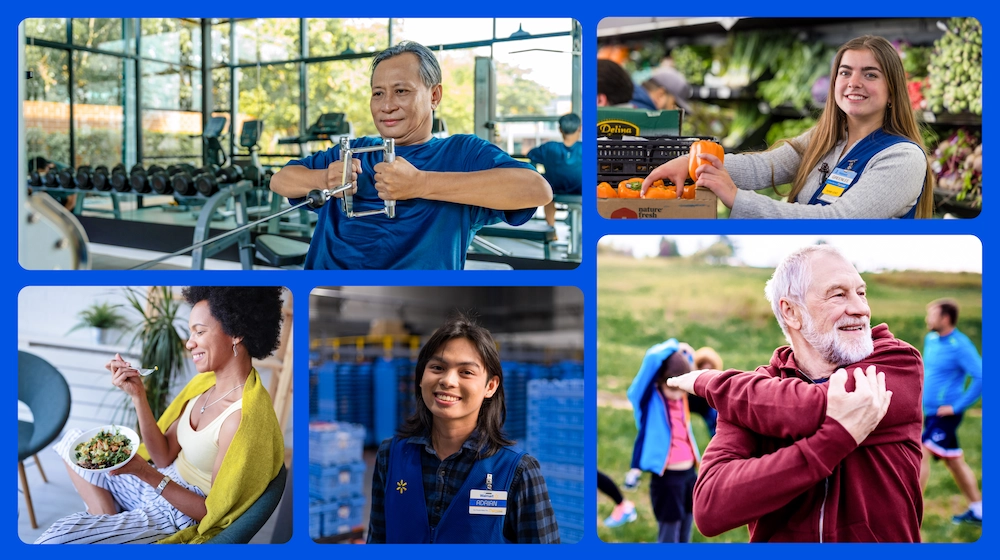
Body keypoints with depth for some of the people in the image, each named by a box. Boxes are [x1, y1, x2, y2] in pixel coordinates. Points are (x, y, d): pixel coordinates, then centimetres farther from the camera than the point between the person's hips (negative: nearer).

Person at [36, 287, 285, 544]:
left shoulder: (245, 417, -30)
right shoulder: (207, 381, -2)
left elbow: (213, 511, -22)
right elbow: (165, 456, -1)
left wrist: (146, 473, -29)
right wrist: (138, 395, -11)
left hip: (183, 517, -9)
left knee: (57, 538, -20)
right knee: (73, 441, 16)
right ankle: (111, 523, 5)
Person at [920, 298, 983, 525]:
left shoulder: (960, 346, -17)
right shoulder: (931, 339, 7)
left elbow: (981, 377, -22)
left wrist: (957, 406, -20)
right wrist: (922, 393, 15)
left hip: (945, 414, -9)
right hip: (931, 412, 9)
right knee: (955, 462, 15)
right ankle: (977, 512, 25)